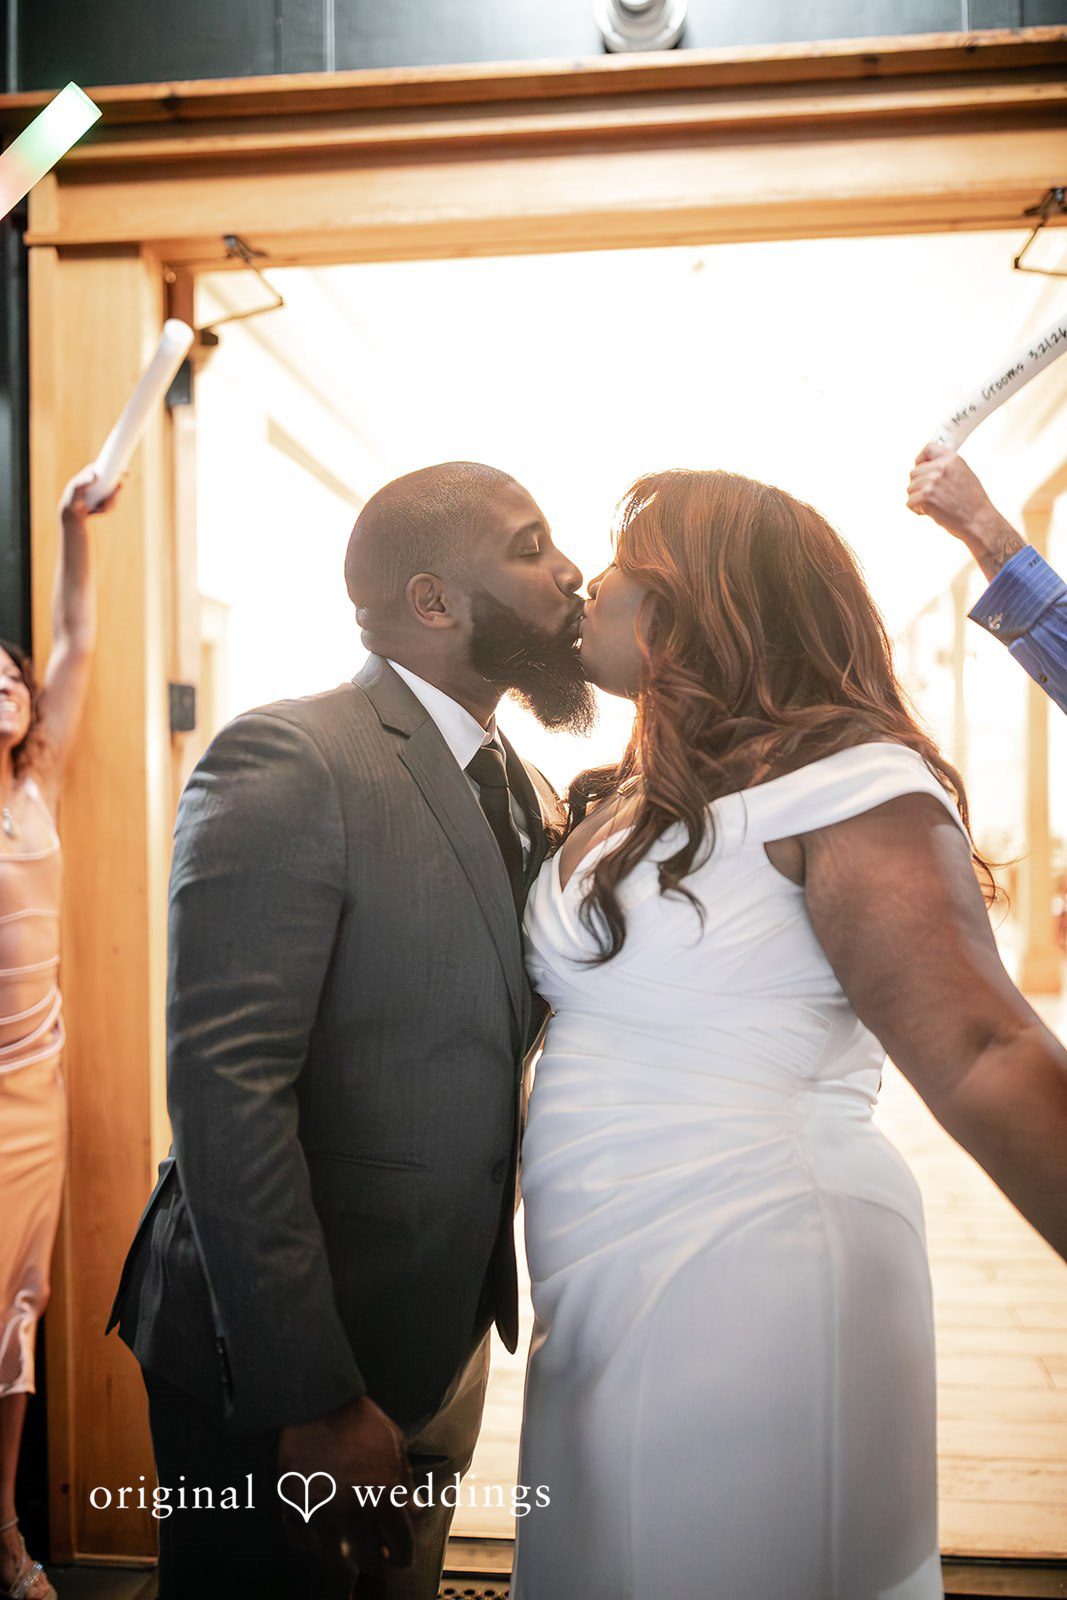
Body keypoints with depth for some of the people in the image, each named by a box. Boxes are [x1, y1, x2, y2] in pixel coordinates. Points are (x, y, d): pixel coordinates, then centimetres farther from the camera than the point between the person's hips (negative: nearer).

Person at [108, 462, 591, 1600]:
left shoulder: (525, 793, 8)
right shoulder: (288, 761, -19)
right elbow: (226, 1085, -24)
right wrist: (315, 1398, -23)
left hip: (446, 1336, 8)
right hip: (283, 1368, -7)